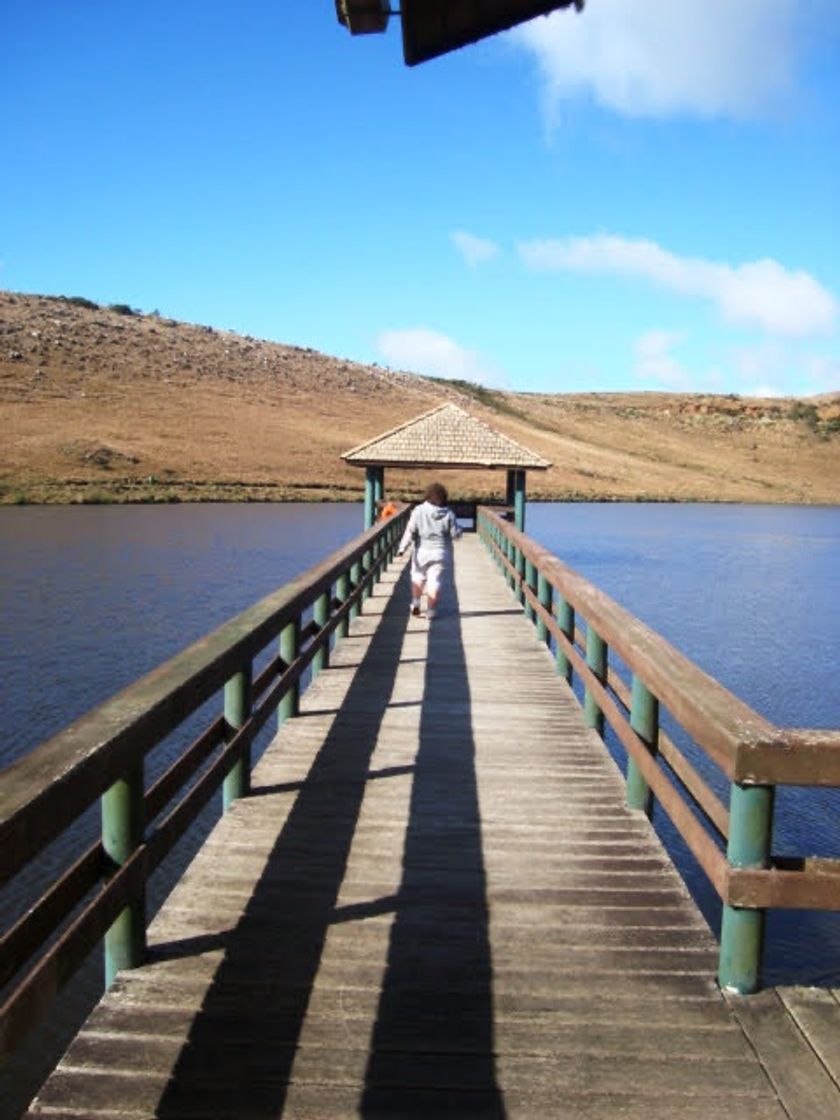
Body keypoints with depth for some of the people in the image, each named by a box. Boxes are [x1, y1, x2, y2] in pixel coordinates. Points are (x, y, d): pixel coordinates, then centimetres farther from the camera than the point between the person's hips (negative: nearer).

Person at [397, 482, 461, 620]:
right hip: (440, 553, 0)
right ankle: (431, 611, 6)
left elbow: (410, 532, -11)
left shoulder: (419, 511, -9)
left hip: (422, 551, 1)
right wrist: (456, 526, 15)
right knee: (434, 581, 5)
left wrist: (402, 548, -7)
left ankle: (415, 603, 16)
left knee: (418, 576, 23)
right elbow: (456, 534, -4)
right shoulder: (448, 514, -9)